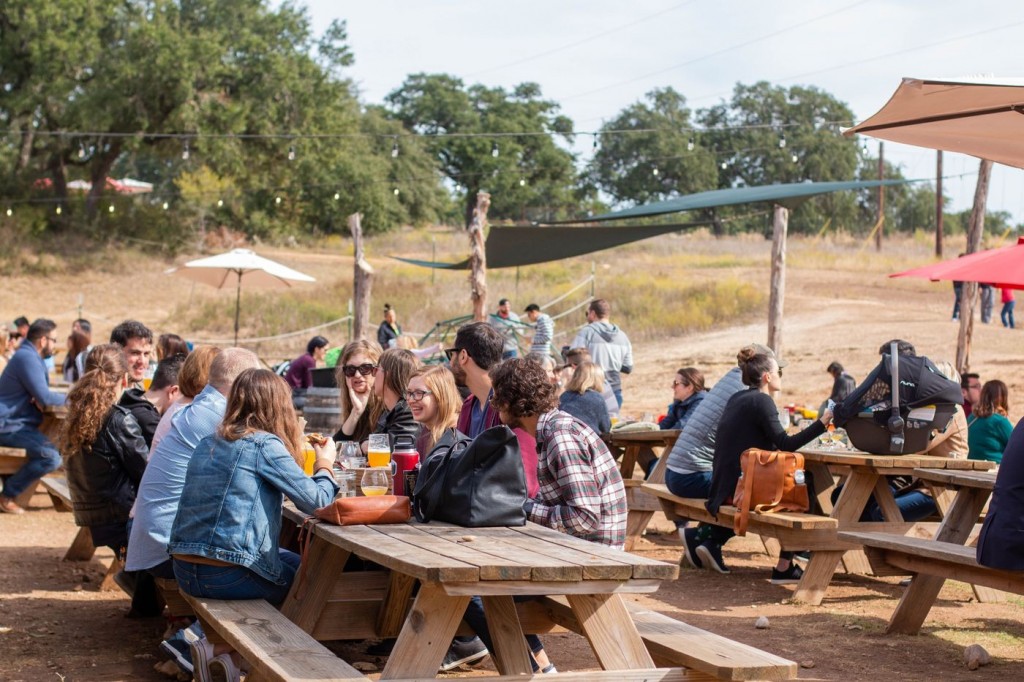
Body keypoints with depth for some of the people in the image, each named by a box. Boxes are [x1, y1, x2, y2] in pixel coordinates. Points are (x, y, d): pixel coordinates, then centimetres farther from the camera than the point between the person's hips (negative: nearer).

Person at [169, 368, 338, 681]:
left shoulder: (207, 444, 12)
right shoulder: (265, 444, -9)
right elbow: (315, 500, -11)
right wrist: (325, 464, 10)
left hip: (184, 571, 8)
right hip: (228, 576, -8)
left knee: (288, 560, 28)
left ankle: (224, 649, 17)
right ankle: (225, 651, 10)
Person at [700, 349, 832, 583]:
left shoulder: (737, 399, 14)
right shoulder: (761, 400, -12)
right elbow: (785, 444, -20)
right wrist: (821, 423, -20)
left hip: (724, 485, 9)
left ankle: (713, 544, 20)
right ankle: (784, 567, 3)